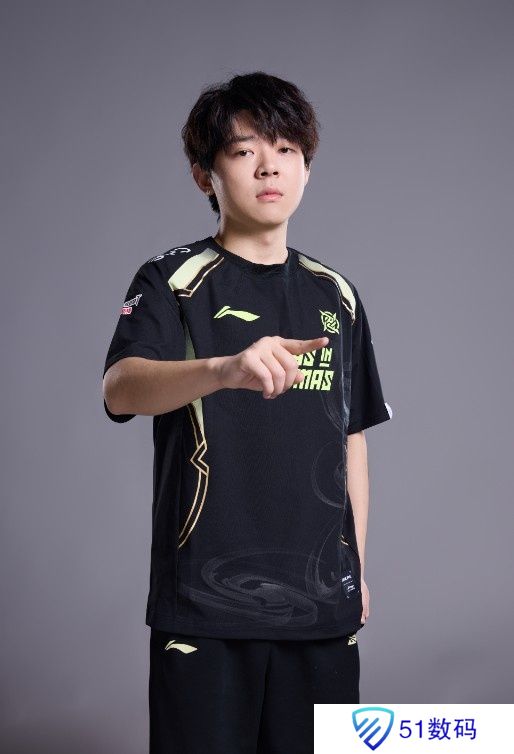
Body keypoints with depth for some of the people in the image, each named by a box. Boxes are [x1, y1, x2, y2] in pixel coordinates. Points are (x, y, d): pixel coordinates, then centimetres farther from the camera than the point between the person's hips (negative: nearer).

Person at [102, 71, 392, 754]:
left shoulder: (336, 295, 12)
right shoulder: (174, 281, -3)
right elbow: (120, 389, -22)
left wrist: (358, 569, 14)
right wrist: (225, 369, -41)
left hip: (321, 598, 4)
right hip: (206, 598, -4)